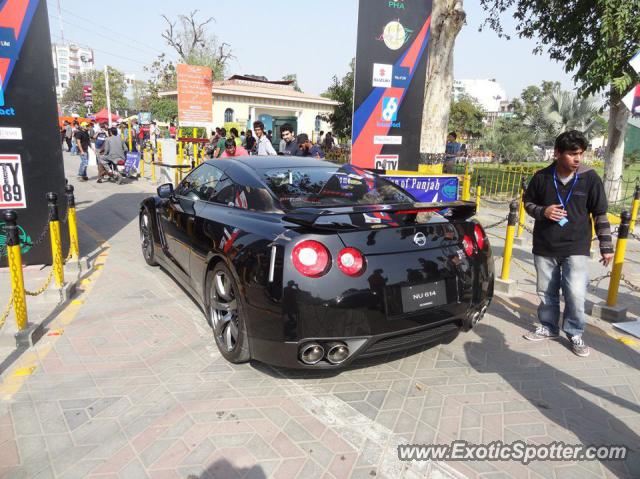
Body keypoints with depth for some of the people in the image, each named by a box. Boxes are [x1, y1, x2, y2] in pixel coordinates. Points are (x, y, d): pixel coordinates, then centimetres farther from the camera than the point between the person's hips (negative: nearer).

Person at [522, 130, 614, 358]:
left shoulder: (590, 178, -6)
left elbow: (600, 215, 0)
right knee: (546, 293, 12)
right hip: (544, 247, 2)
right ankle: (548, 327, 32)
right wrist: (542, 211, -12)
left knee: (576, 294, -7)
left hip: (576, 248, -2)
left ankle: (575, 334, 15)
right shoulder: (542, 177, -5)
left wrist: (606, 246, 0)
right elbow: (528, 202, 10)